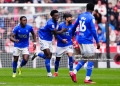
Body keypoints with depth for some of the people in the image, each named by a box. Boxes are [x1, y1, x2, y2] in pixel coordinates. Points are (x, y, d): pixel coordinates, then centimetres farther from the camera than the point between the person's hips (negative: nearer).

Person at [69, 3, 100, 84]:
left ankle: (74, 73, 7)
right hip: (88, 41, -7)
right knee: (90, 59, -1)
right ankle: (87, 79, -4)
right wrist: (97, 42, -13)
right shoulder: (91, 17, -11)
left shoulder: (80, 16, 9)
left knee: (84, 58, 18)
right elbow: (93, 30, -17)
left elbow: (74, 26, 19)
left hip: (80, 40, 7)